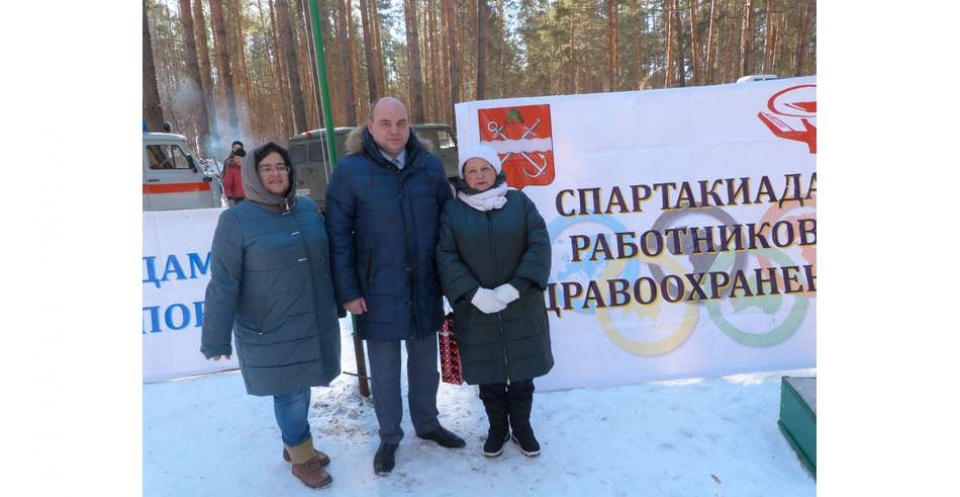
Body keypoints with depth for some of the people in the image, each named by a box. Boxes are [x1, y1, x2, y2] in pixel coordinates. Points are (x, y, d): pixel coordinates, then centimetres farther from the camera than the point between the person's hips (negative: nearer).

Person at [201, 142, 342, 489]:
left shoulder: (309, 208, 3)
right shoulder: (236, 219, -12)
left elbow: (327, 258, 12)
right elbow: (223, 284, -12)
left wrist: (339, 300, 18)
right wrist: (217, 338, -11)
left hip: (314, 324, 5)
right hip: (270, 332, -5)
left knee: (301, 389, 19)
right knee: (289, 394, 7)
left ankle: (294, 445, 43)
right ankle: (301, 457, 30)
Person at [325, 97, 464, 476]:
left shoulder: (430, 166, 0)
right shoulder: (350, 171, -10)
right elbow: (338, 236, -8)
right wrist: (347, 291, -10)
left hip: (425, 288, 3)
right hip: (378, 292, -3)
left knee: (425, 363, 19)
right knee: (384, 370, 12)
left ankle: (427, 424, 42)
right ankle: (389, 437, 34)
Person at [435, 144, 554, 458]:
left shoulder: (519, 202, 2)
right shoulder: (452, 211, 1)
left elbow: (539, 245, -5)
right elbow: (446, 257, -7)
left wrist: (514, 288, -15)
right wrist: (474, 294, -18)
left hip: (521, 308, 1)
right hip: (476, 310, 0)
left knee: (522, 371, 11)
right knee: (488, 374, 10)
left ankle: (522, 427, 32)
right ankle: (497, 428, 32)